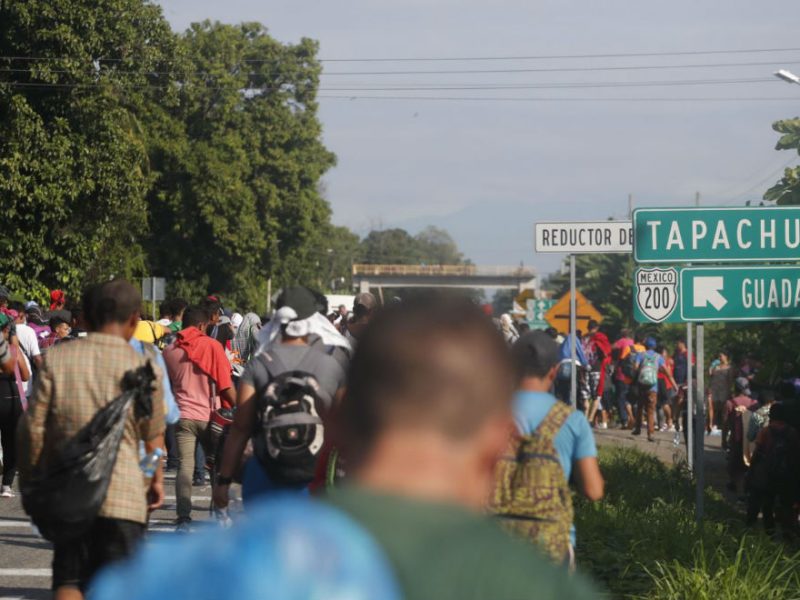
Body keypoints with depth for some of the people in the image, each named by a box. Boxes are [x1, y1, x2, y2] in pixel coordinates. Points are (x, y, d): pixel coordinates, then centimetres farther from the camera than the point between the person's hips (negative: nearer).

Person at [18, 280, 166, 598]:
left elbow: (33, 426, -1)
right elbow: (153, 435, 4)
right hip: (124, 492, -2)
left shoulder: (57, 358, -1)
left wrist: (30, 477, 11)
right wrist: (157, 479, 20)